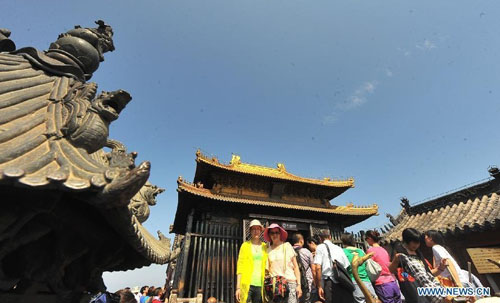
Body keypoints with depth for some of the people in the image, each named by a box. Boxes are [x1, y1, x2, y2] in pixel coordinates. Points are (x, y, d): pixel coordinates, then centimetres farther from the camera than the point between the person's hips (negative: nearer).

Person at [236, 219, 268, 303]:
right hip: (247, 284, -2)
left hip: (260, 285, 2)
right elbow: (240, 267, 2)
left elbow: (267, 267, 10)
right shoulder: (245, 245, 4)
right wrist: (238, 287, -4)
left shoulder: (265, 247, 9)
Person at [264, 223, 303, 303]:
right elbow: (267, 269, 10)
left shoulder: (287, 246, 3)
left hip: (290, 283, -1)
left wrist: (298, 284, -2)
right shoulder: (268, 250, 6)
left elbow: (295, 266, 4)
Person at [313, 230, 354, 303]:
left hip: (330, 282, -5)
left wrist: (319, 286, -3)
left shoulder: (320, 247, 4)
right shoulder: (339, 248, 18)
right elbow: (348, 266, 13)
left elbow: (318, 267, -8)